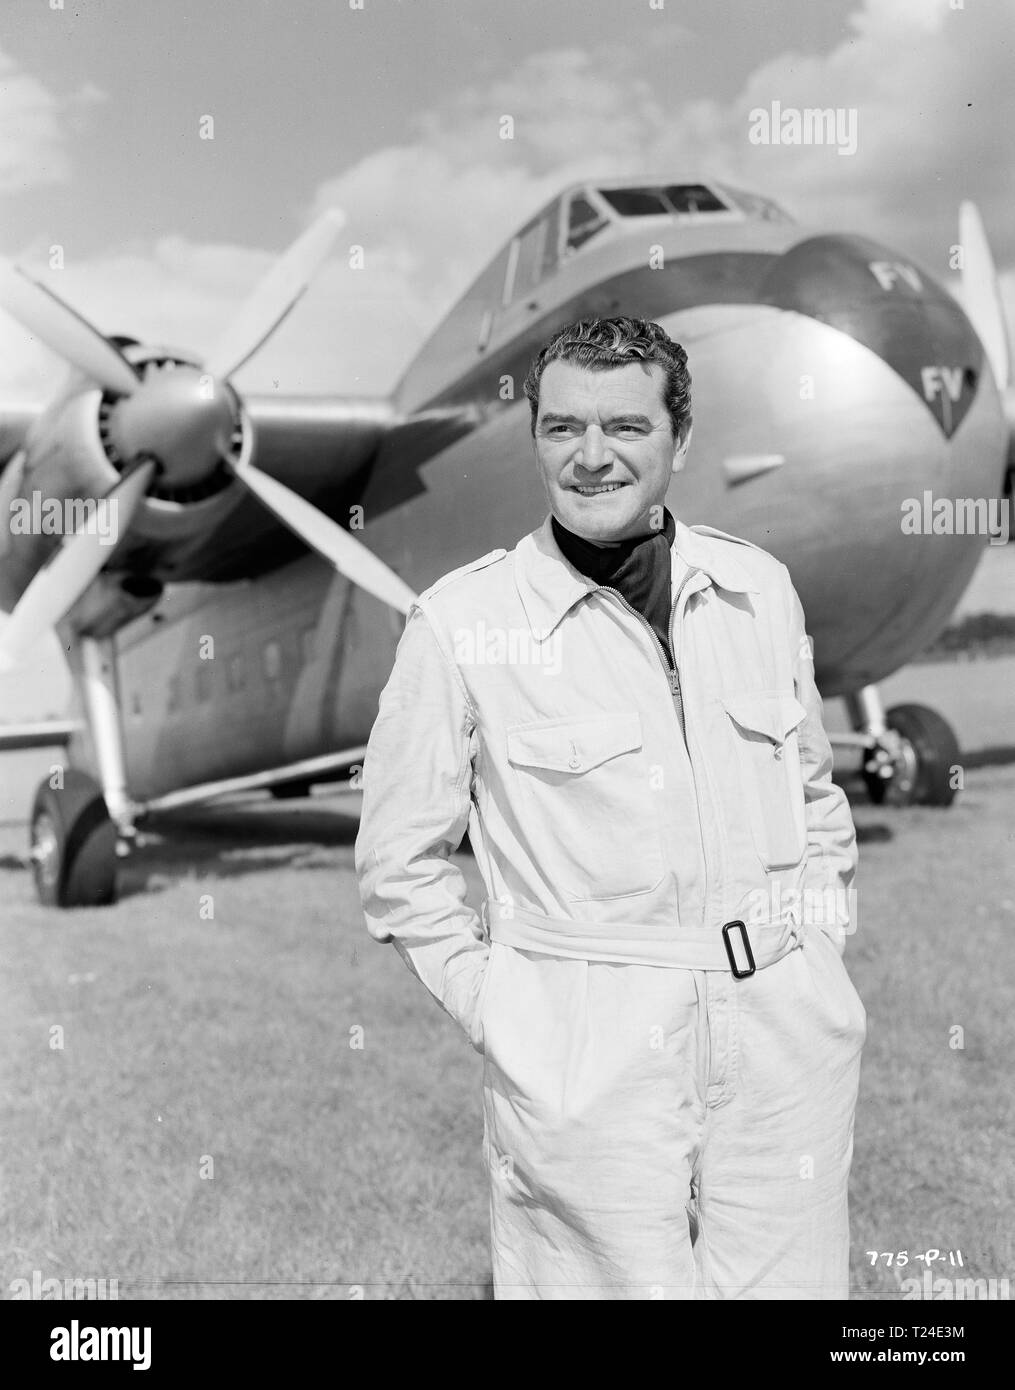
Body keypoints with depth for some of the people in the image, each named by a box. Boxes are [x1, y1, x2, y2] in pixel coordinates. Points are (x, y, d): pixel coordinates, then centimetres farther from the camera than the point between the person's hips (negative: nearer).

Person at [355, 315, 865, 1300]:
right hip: (586, 1061, -3)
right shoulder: (460, 622, -7)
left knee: (791, 1278, 13)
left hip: (786, 1035, 4)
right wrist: (494, 1007, -4)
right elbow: (398, 862, 0)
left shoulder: (760, 588, 5)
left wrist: (819, 941, 10)